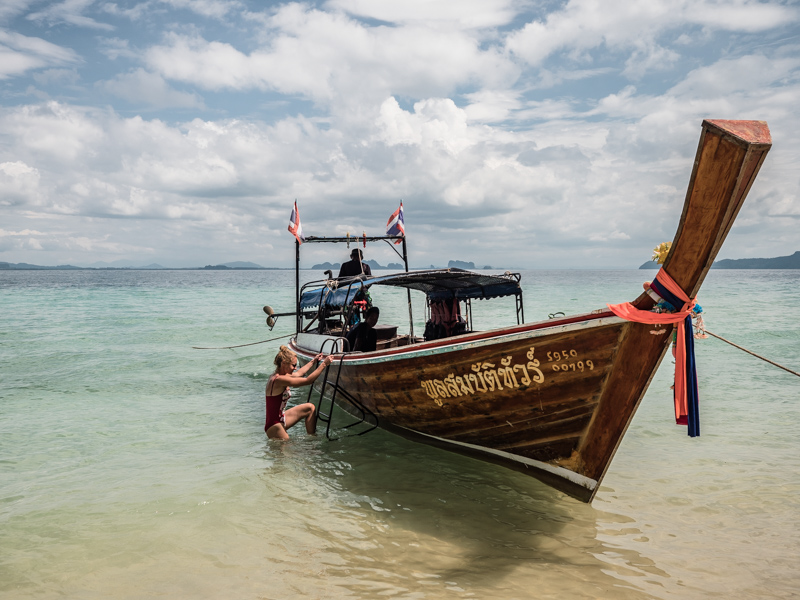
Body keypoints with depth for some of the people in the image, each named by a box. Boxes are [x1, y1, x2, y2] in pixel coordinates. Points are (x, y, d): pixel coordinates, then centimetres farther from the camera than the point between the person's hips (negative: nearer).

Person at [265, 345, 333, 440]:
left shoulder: (277, 376, 5)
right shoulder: (279, 379, -25)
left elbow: (298, 374, 24)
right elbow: (308, 380, -24)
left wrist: (313, 361, 34)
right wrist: (324, 364, -18)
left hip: (280, 419, 10)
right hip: (275, 427, -10)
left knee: (310, 408, 12)